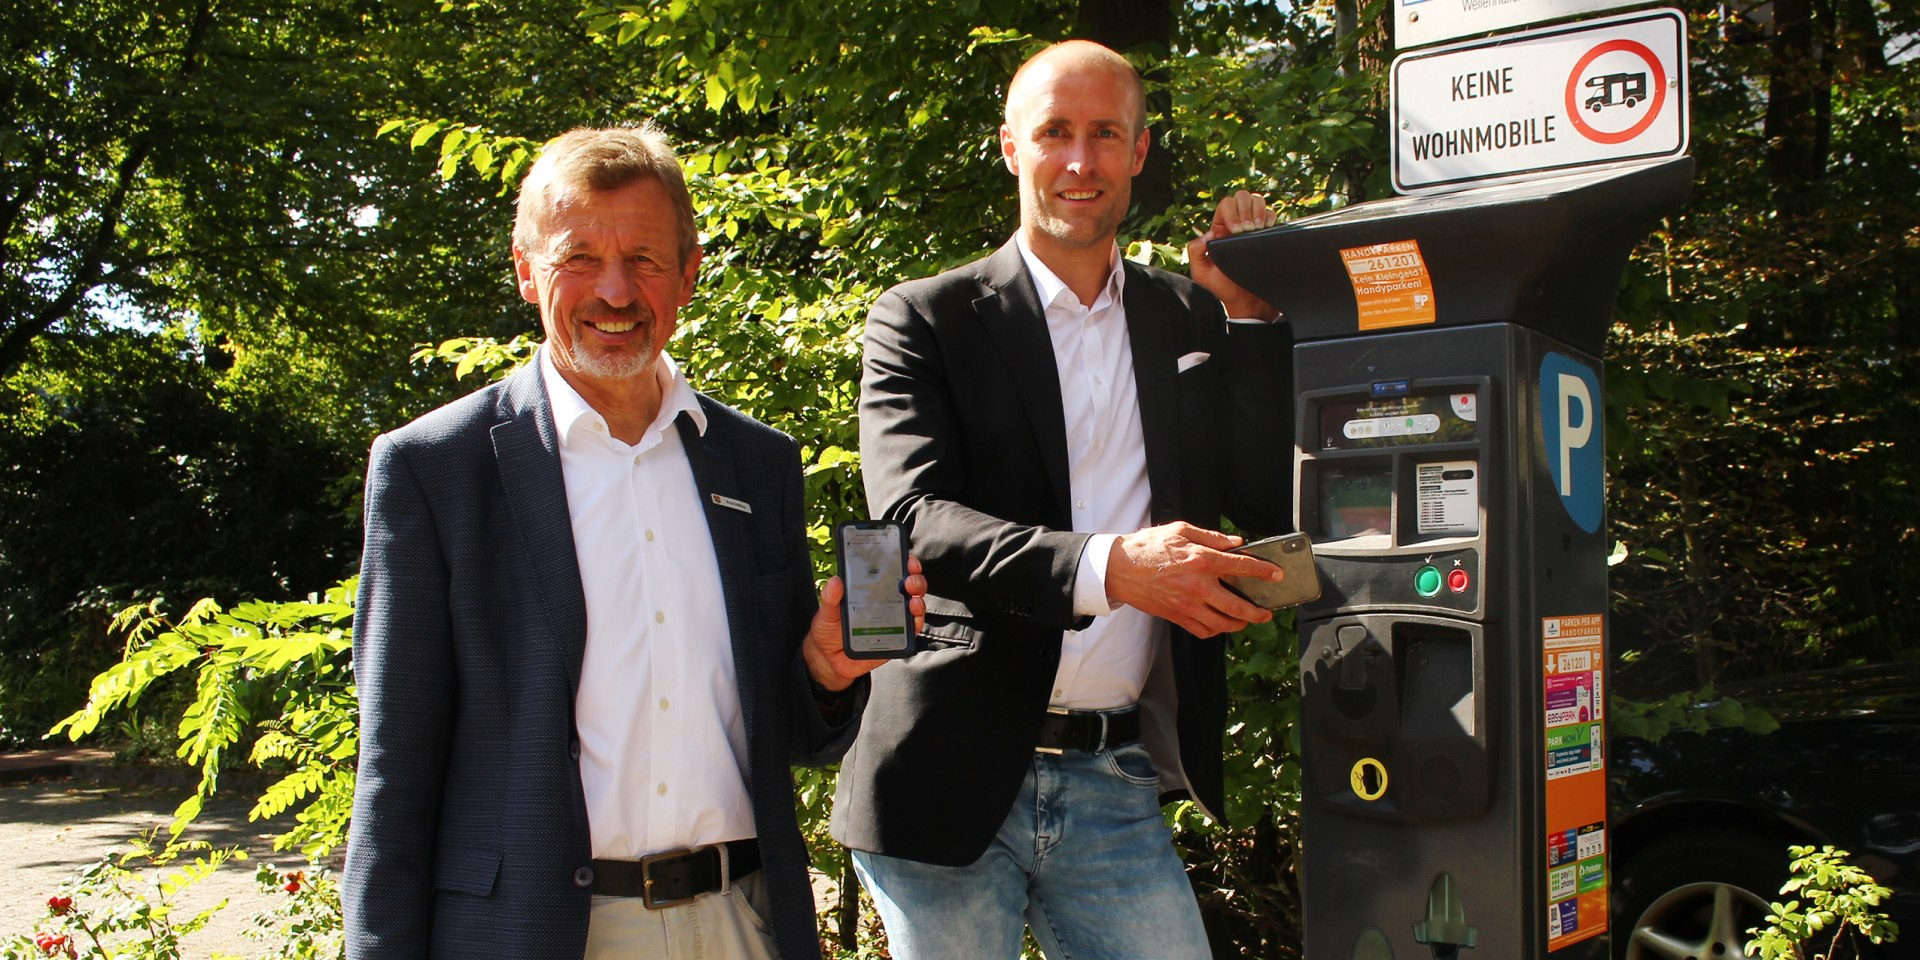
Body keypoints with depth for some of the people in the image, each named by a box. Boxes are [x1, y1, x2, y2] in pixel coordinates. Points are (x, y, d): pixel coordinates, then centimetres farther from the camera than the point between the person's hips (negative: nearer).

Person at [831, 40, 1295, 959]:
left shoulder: (1193, 321, 10)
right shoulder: (923, 320, -1)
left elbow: (1272, 505, 3)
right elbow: (914, 520, -15)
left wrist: (1249, 311, -5)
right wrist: (1109, 567, -30)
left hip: (1116, 795, 3)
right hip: (954, 777, -2)